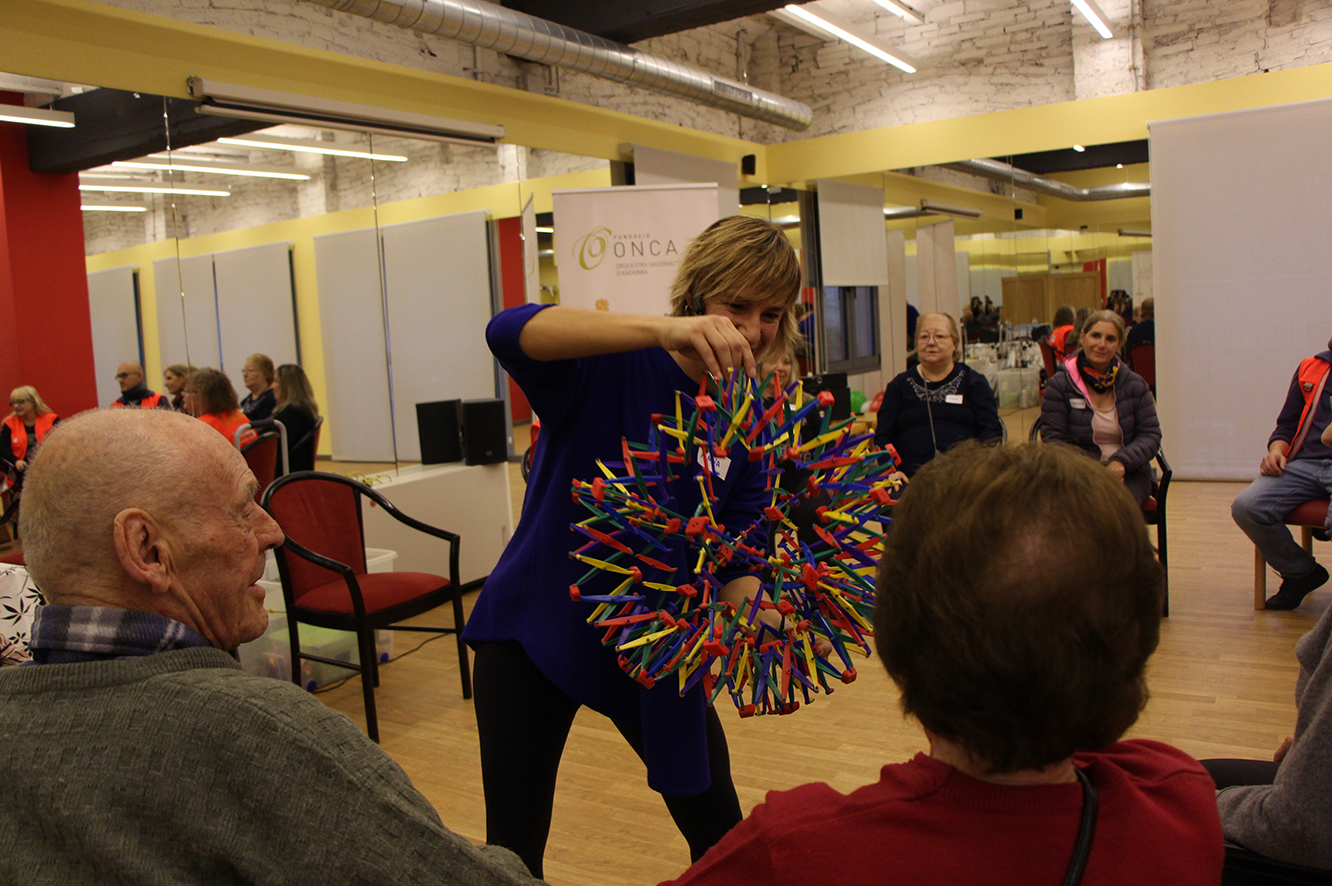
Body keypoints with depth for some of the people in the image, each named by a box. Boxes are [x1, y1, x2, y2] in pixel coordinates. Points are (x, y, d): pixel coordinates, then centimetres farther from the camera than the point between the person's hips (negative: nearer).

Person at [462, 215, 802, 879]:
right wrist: (661, 330, -51)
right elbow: (508, 332, -39)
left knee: (718, 827, 14)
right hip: (537, 627, -3)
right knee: (512, 847, 8)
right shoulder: (611, 366, -18)